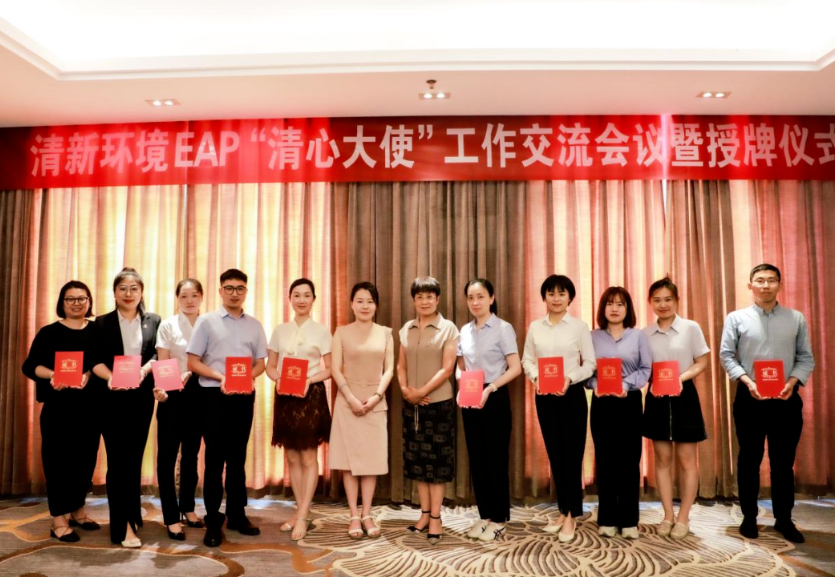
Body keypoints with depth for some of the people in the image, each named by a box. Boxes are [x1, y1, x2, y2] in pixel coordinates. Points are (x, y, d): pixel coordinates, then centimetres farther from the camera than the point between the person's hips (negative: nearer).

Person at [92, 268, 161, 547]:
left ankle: (131, 515, 25)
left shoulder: (153, 321, 8)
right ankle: (123, 526, 0)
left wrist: (143, 370, -19)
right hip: (113, 397, -2)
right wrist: (111, 378, -23)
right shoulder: (102, 322, 4)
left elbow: (158, 355, 1)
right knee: (118, 459, -3)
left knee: (135, 457, 11)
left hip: (142, 397, 2)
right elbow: (95, 360, -4)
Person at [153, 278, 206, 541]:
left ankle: (188, 507, 29)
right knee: (167, 454, -2)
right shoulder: (167, 325, -3)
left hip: (198, 393, 3)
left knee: (192, 452, 14)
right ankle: (171, 517, 7)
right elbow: (162, 365, -7)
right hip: (173, 394, -3)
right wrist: (160, 389, -22)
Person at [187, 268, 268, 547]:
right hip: (215, 394, -3)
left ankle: (237, 515, 23)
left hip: (244, 396, 3)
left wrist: (249, 377, -12)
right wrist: (220, 377, -18)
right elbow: (192, 362, -4)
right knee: (215, 458, 0)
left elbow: (260, 363, 10)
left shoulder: (254, 325, 9)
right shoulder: (206, 321, -1)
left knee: (238, 457, 12)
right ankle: (213, 522, 8)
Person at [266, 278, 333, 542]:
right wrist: (278, 379, -11)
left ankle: (302, 517, 4)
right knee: (292, 458, 10)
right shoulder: (279, 331, 9)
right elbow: (270, 366, 10)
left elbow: (329, 369, -1)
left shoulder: (322, 331, 0)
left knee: (308, 458, -1)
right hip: (285, 397, 4)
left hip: (311, 396, -4)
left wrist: (309, 380, -18)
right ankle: (302, 511, 21)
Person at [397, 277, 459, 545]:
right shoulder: (406, 329, 9)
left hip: (439, 402, -4)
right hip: (411, 404, 5)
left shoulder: (448, 328, -5)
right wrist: (405, 389, -9)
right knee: (417, 459, 10)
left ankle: (436, 518, 9)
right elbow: (401, 365, 9)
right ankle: (425, 513, 21)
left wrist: (421, 392, -16)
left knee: (437, 460, 1)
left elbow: (447, 368, -11)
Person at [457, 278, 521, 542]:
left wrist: (490, 388, -19)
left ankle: (499, 519, 12)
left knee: (497, 458, 1)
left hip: (495, 398, -5)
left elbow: (515, 367, -11)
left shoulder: (503, 328, -7)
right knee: (477, 458, 9)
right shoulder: (464, 331, 10)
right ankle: (484, 515, 21)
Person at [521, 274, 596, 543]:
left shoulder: (579, 326, -2)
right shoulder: (535, 327, 6)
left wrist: (570, 378, -18)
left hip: (572, 394, -3)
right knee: (554, 453, 11)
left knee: (572, 454, 0)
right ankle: (563, 510, 24)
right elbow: (527, 360, 6)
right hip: (544, 396, 3)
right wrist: (535, 377, -13)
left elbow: (590, 363, -3)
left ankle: (572, 515, 10)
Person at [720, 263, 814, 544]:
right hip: (749, 398, -1)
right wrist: (746, 380, -15)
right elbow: (726, 355, -1)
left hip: (786, 399, 1)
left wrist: (793, 381, -13)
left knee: (783, 461, 9)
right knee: (749, 459, 7)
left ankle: (784, 519, 22)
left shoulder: (796, 318, 6)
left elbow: (806, 358, 5)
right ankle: (749, 517, 19)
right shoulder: (736, 318, 1)